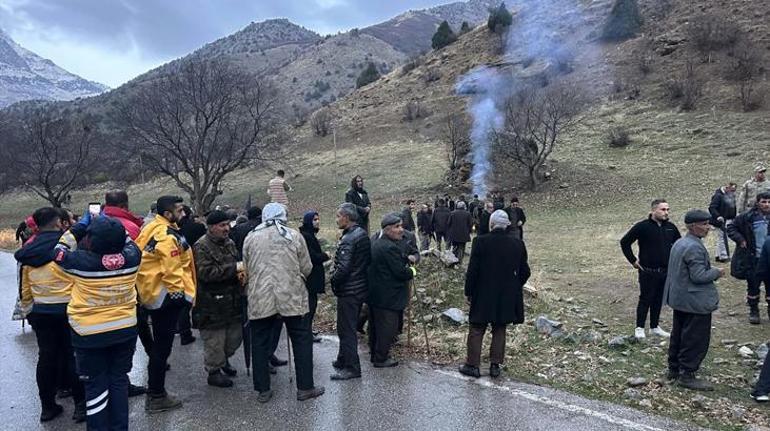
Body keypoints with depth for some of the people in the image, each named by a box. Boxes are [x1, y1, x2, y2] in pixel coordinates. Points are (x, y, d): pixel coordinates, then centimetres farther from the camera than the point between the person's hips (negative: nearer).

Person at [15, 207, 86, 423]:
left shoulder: (27, 251, 3)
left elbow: (24, 287, 10)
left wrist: (27, 311, 22)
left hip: (41, 312, 4)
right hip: (68, 308, -4)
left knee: (46, 357, 13)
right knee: (72, 356, 5)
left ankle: (47, 406, 23)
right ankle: (81, 404, 11)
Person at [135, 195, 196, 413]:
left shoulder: (152, 229, 10)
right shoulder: (167, 235, -21)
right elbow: (172, 270, -24)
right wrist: (179, 293, -14)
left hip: (153, 293, 10)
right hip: (167, 295, -10)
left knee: (160, 344, 20)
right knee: (163, 346, 0)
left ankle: (156, 392, 31)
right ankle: (156, 397, 11)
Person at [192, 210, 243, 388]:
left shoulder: (229, 243, 11)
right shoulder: (201, 247, -14)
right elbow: (206, 273, -24)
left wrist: (242, 273, 4)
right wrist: (234, 268, -24)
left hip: (232, 300, 8)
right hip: (211, 305, -8)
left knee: (235, 335, 16)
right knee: (215, 339, 3)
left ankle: (223, 360, 40)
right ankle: (214, 372, 20)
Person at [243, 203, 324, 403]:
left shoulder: (251, 237, 2)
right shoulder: (294, 236, -3)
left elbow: (247, 268, 8)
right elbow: (307, 269, 0)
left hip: (260, 299, 2)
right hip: (292, 297, -1)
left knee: (260, 343, 13)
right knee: (302, 341, 10)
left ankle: (263, 390, 19)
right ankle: (305, 388, 15)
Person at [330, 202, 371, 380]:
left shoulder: (348, 240, -22)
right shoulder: (363, 234, 7)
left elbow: (343, 268, -27)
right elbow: (368, 260, 14)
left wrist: (332, 279, -8)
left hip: (348, 291, -10)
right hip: (361, 287, 10)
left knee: (346, 329, 1)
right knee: (348, 327, 20)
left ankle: (352, 368, 8)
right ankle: (343, 360, 33)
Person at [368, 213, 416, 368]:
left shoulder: (376, 242, 9)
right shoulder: (390, 247, -23)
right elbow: (401, 272, -23)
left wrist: (407, 260, 5)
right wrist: (412, 271, -4)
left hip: (374, 294, 10)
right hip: (388, 297, -10)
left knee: (375, 326, 20)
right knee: (388, 328, 2)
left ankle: (375, 354, 33)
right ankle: (381, 359, 13)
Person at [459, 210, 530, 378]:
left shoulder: (481, 242, -14)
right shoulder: (518, 244, -3)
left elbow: (472, 270, -12)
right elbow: (524, 272, 4)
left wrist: (469, 292, -1)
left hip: (483, 296, -3)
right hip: (507, 297, 3)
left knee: (476, 330, 9)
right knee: (499, 330, 15)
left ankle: (473, 365, 14)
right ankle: (495, 365, 20)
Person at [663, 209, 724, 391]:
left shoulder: (679, 243, 9)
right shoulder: (695, 247, -22)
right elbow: (699, 276, -24)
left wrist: (712, 271, 18)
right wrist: (717, 272, -7)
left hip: (678, 299, 10)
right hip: (696, 301, -10)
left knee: (678, 335, 18)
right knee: (696, 339, 0)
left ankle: (674, 369, 28)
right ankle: (687, 375, 7)